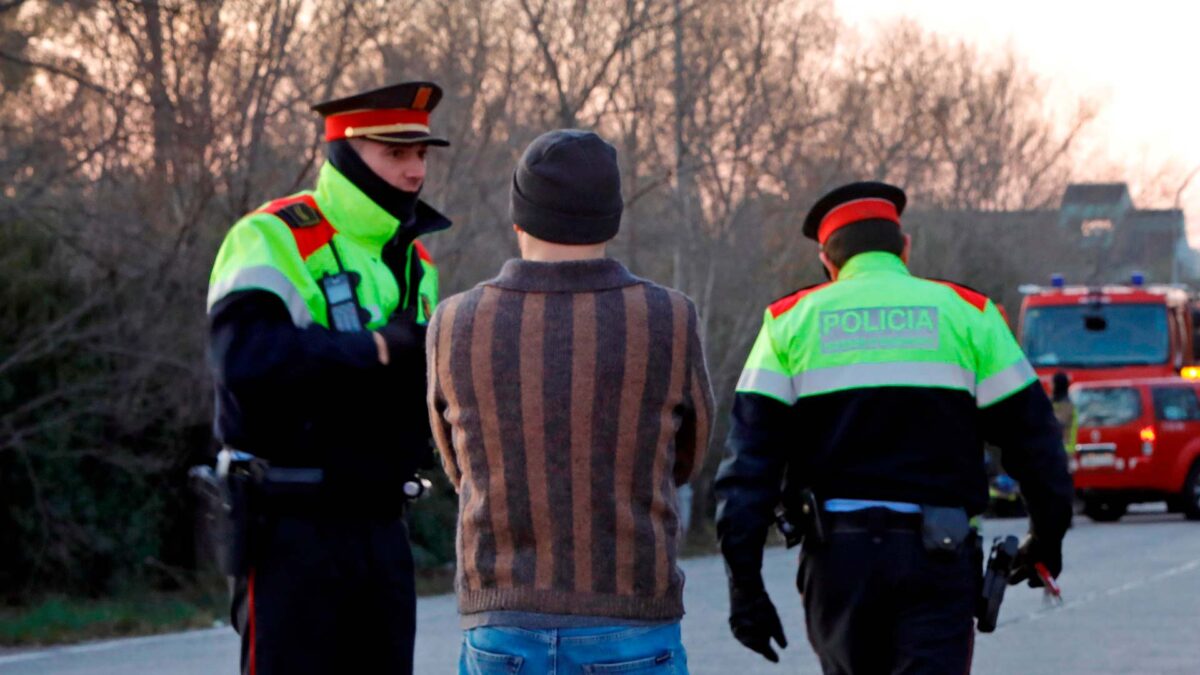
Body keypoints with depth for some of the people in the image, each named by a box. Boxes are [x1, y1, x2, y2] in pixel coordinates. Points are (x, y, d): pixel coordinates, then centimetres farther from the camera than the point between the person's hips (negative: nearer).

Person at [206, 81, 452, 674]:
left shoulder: (412, 262, 14)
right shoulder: (273, 240, -12)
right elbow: (243, 357, -29)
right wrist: (382, 347, -24)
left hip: (378, 530, 8)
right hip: (290, 529, -8)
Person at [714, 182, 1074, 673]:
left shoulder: (790, 321, 7)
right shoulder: (966, 313, 5)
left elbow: (750, 460, -1)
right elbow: (1032, 435, 6)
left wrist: (744, 580, -2)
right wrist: (1048, 536, 21)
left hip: (836, 555, 2)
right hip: (936, 554, -1)